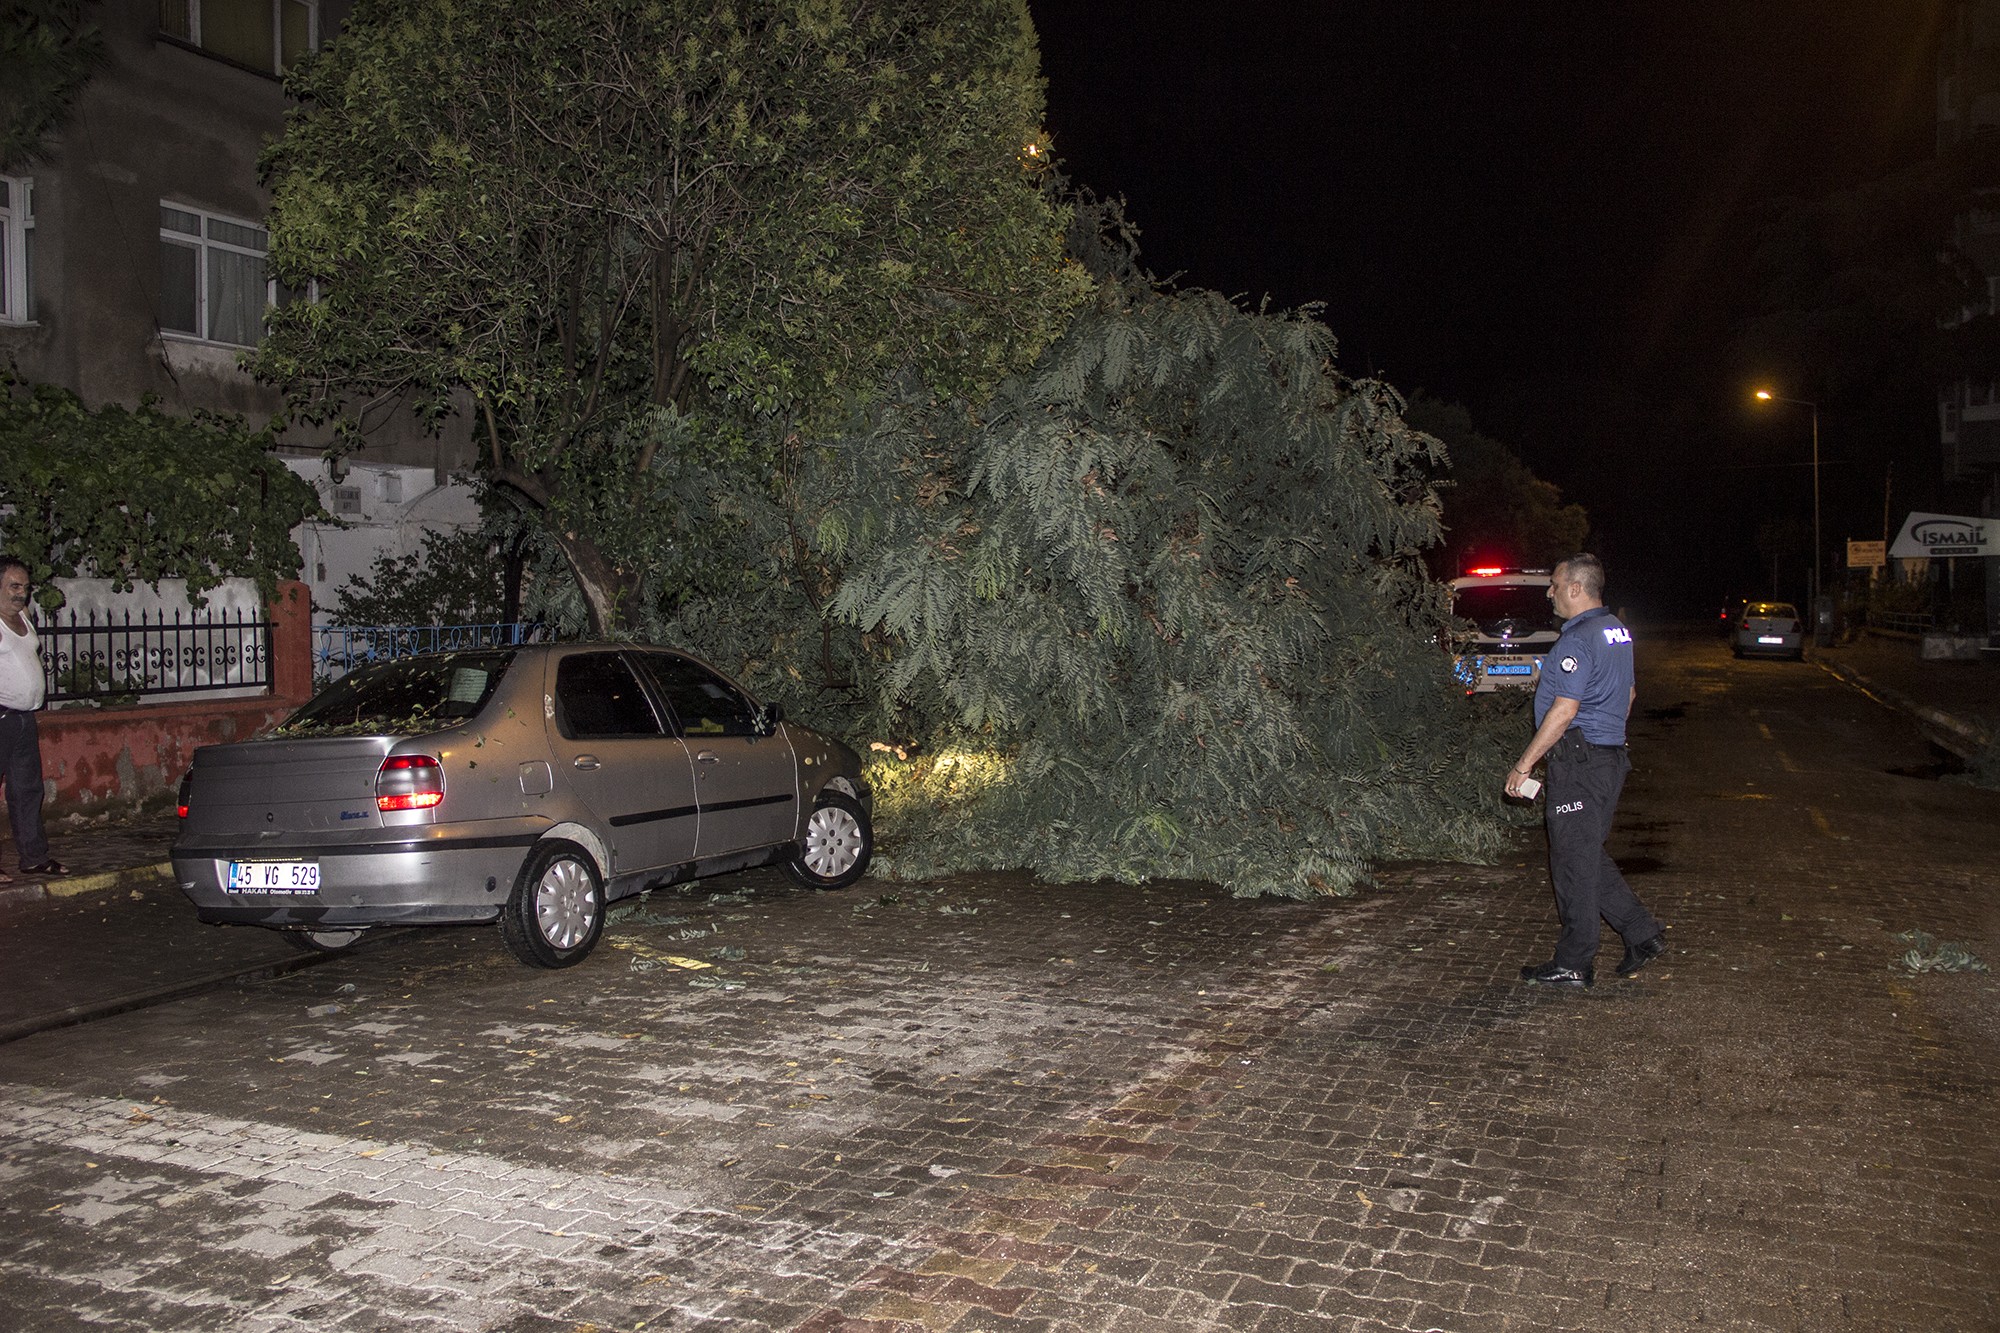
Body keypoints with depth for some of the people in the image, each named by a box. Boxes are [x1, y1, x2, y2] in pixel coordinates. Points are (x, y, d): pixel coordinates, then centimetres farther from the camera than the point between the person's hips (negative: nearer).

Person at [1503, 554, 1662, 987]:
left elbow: (1564, 710, -22)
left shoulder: (1578, 640, -18)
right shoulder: (1617, 631, 13)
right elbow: (1628, 694, 22)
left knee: (1574, 861, -1)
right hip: (1609, 758, 10)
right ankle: (1642, 932, 18)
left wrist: (1524, 763, -17)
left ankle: (1574, 965, 8)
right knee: (1589, 857, 19)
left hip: (1579, 761, -10)